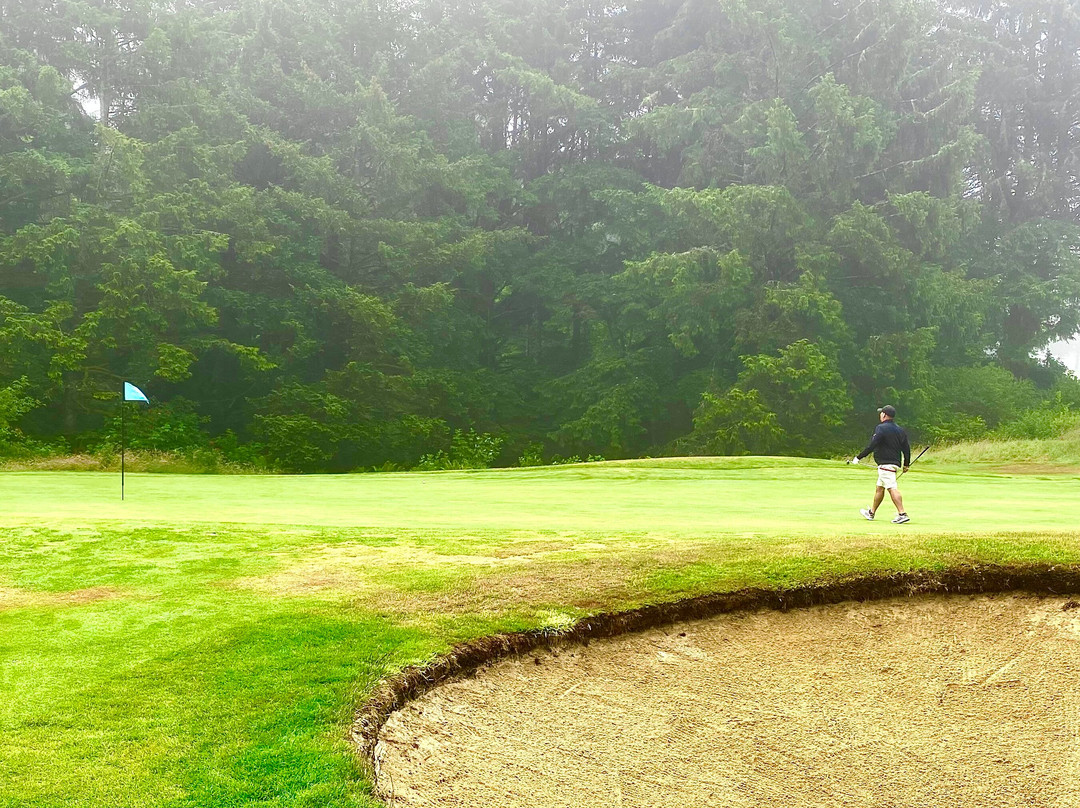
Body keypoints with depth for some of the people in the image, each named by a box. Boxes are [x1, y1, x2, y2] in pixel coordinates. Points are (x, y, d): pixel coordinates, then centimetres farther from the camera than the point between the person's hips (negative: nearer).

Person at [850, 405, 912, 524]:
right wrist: (906, 464, 25)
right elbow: (906, 448, 15)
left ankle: (902, 514, -21)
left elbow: (871, 446, -18)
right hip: (895, 463, 9)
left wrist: (858, 457, -12)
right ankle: (871, 513, 28)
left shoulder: (881, 428, -11)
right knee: (879, 488, 18)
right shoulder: (899, 430, 14)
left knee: (892, 488, -14)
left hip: (885, 464, -9)